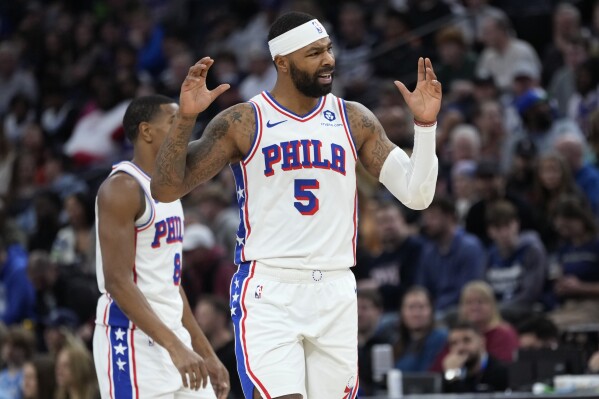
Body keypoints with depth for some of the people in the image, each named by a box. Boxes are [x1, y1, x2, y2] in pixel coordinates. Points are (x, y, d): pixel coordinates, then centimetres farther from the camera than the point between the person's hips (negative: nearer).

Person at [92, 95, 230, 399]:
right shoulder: (122, 188, -12)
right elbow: (117, 281, -20)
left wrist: (207, 354, 20)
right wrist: (174, 345, -27)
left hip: (173, 337, 9)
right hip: (133, 340, -9)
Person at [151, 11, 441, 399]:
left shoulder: (354, 120, 8)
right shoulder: (243, 123, -2)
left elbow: (416, 195, 4)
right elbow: (166, 190, -6)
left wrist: (425, 124, -9)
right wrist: (185, 119, -19)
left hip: (336, 295, 4)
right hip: (268, 293, -4)